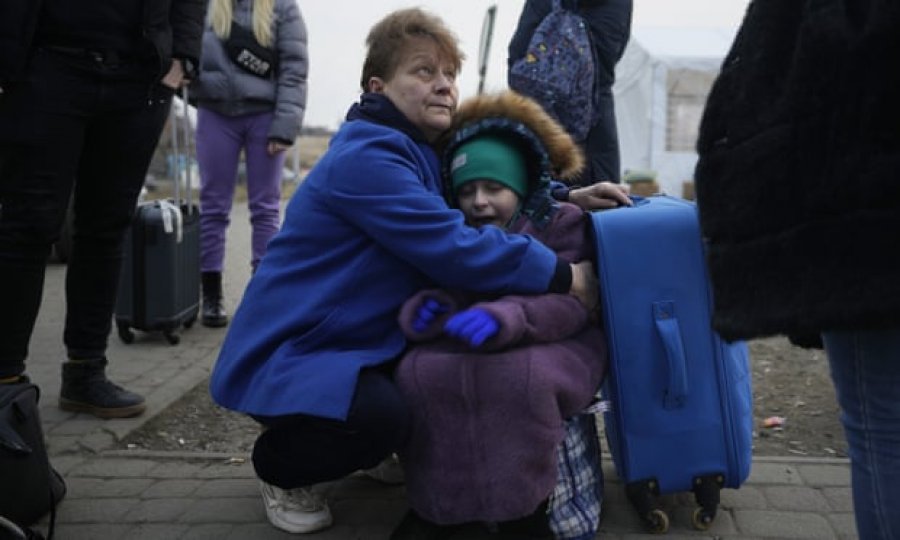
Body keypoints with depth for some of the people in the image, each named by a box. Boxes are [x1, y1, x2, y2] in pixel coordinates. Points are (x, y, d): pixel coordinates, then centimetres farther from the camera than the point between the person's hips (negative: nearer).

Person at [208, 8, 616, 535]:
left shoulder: (424, 153, 7)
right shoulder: (366, 157, -23)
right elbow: (453, 249, -30)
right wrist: (567, 277, -24)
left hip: (356, 340, 9)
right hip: (289, 353, -9)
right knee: (378, 416, -33)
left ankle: (386, 454, 20)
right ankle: (279, 468, 0)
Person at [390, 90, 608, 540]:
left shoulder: (563, 222, -1)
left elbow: (569, 303, -16)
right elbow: (420, 291, 6)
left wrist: (505, 317, -38)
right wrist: (422, 310, -23)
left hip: (554, 346, -3)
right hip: (466, 348, 4)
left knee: (521, 375, -39)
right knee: (419, 370, -29)